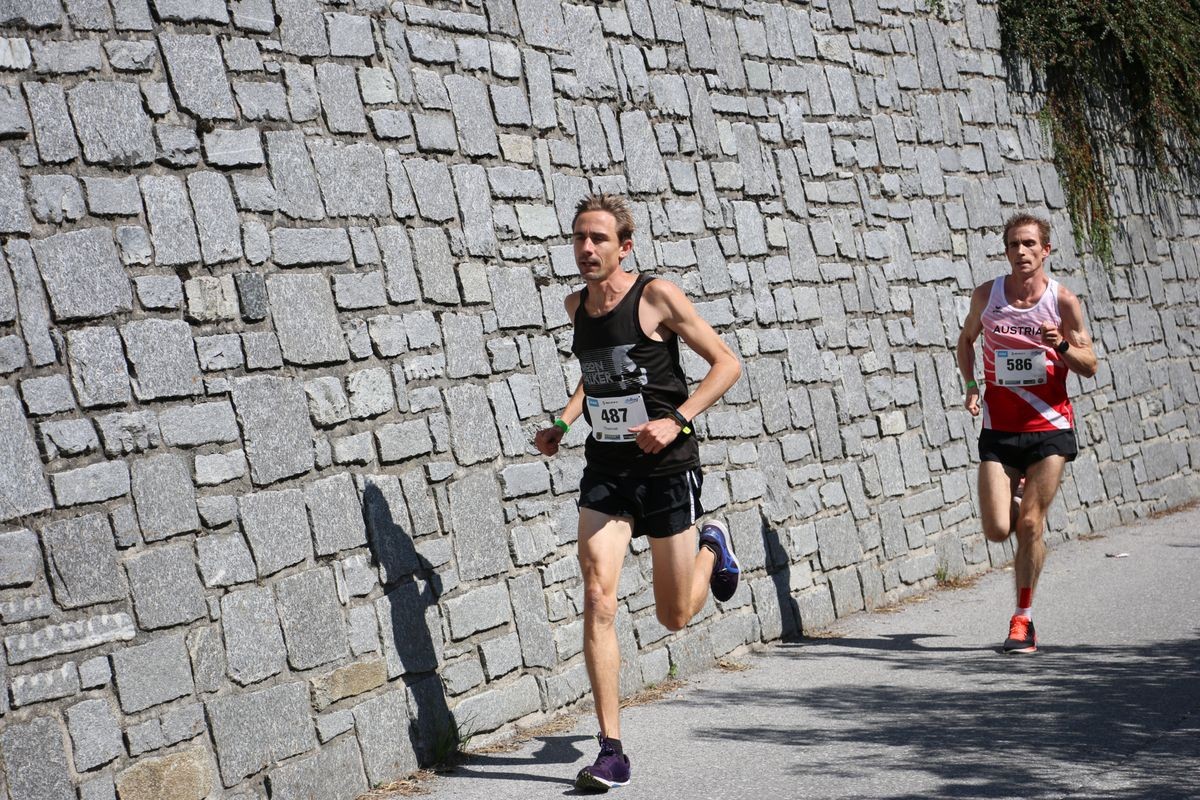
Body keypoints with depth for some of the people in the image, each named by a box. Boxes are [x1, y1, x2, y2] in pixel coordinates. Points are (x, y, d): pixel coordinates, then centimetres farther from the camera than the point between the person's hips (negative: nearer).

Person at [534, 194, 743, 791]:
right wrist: (562, 421, 7)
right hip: (605, 469, 4)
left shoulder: (656, 296, -13)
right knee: (597, 600, -12)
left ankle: (713, 550, 45)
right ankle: (611, 752, -7)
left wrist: (676, 420, -21)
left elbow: (726, 363, -9)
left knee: (674, 616, 9)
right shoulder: (576, 305, 5)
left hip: (666, 468, -4)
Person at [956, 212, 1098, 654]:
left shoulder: (1063, 301, -5)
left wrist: (1062, 345, -21)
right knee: (997, 531, -4)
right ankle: (1018, 495, 34)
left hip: (1049, 427, -2)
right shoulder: (986, 295, 0)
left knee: (1029, 526, -7)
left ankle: (1023, 619, 7)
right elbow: (966, 339, 19)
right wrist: (970, 385, 3)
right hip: (998, 428, 2)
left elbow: (1090, 366, 0)